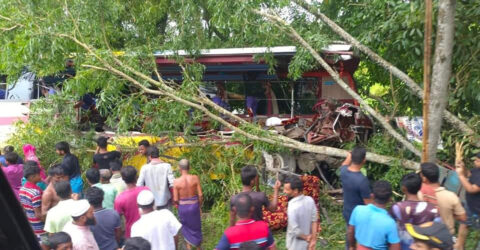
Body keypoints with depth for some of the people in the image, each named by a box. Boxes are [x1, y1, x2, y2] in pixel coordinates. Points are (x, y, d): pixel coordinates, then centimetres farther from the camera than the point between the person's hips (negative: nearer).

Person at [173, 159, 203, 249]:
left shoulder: (176, 181, -17)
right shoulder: (195, 178, -14)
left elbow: (175, 200, -13)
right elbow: (200, 195, -10)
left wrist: (177, 204, 11)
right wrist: (199, 206, 7)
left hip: (183, 207, -1)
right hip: (194, 205, 1)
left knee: (186, 227, 25)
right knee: (196, 226, 24)